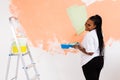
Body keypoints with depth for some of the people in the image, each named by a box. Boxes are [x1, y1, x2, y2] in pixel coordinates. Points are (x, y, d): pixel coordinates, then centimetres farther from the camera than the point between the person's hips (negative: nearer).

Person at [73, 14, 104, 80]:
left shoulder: (89, 35, -18)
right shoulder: (98, 33, 9)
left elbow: (90, 52, -22)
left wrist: (79, 47, -11)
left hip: (90, 62, -9)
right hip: (99, 60, 9)